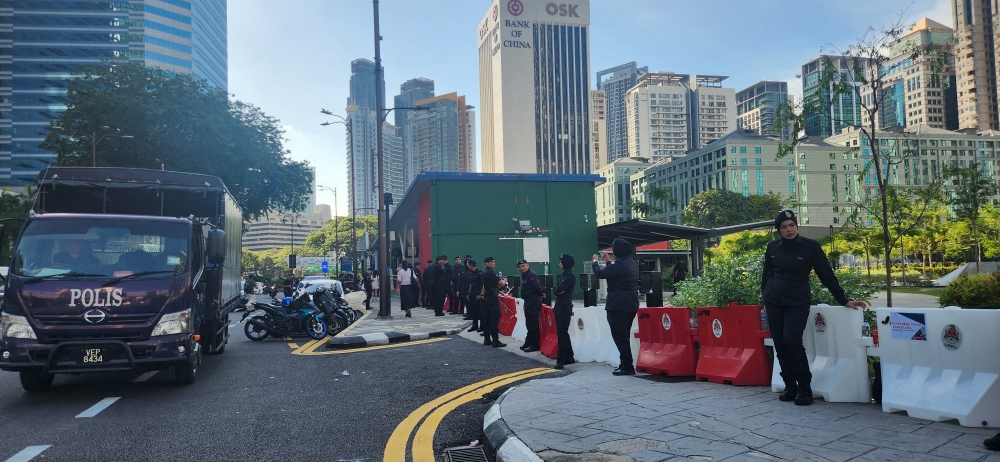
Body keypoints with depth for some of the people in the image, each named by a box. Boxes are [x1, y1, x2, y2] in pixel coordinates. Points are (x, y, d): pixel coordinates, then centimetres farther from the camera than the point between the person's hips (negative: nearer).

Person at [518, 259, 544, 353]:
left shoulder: (531, 275, -18)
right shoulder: (524, 275, 13)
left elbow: (538, 287, -23)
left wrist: (539, 295, -6)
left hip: (534, 302, -10)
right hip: (528, 301, 10)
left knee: (533, 324, -6)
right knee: (528, 323, 16)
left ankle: (534, 345, -1)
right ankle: (528, 342, 26)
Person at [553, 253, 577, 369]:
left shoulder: (571, 276, -12)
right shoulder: (563, 275, 16)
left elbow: (559, 289, -20)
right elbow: (555, 289, 9)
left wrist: (558, 289, 0)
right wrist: (559, 291, -11)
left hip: (565, 308, -9)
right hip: (559, 307, 9)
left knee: (561, 333, -11)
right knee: (562, 333, 12)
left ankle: (560, 359, -11)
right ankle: (569, 357, 20)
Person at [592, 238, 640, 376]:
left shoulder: (619, 265, -19)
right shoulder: (633, 264, 10)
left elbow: (600, 274, -12)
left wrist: (595, 262, 7)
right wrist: (608, 262, 32)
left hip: (618, 306, -9)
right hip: (631, 304, 10)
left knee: (620, 336, -4)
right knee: (624, 336, 18)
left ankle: (627, 367, -3)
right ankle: (626, 364, 23)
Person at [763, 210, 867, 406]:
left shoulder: (810, 246, -4)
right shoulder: (773, 247, 5)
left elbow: (827, 275, -1)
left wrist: (843, 300, -1)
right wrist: (765, 298, 12)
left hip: (797, 301, -4)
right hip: (773, 301, 4)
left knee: (791, 340, -19)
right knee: (779, 344, 2)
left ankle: (805, 389, -8)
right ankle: (790, 387, 13)